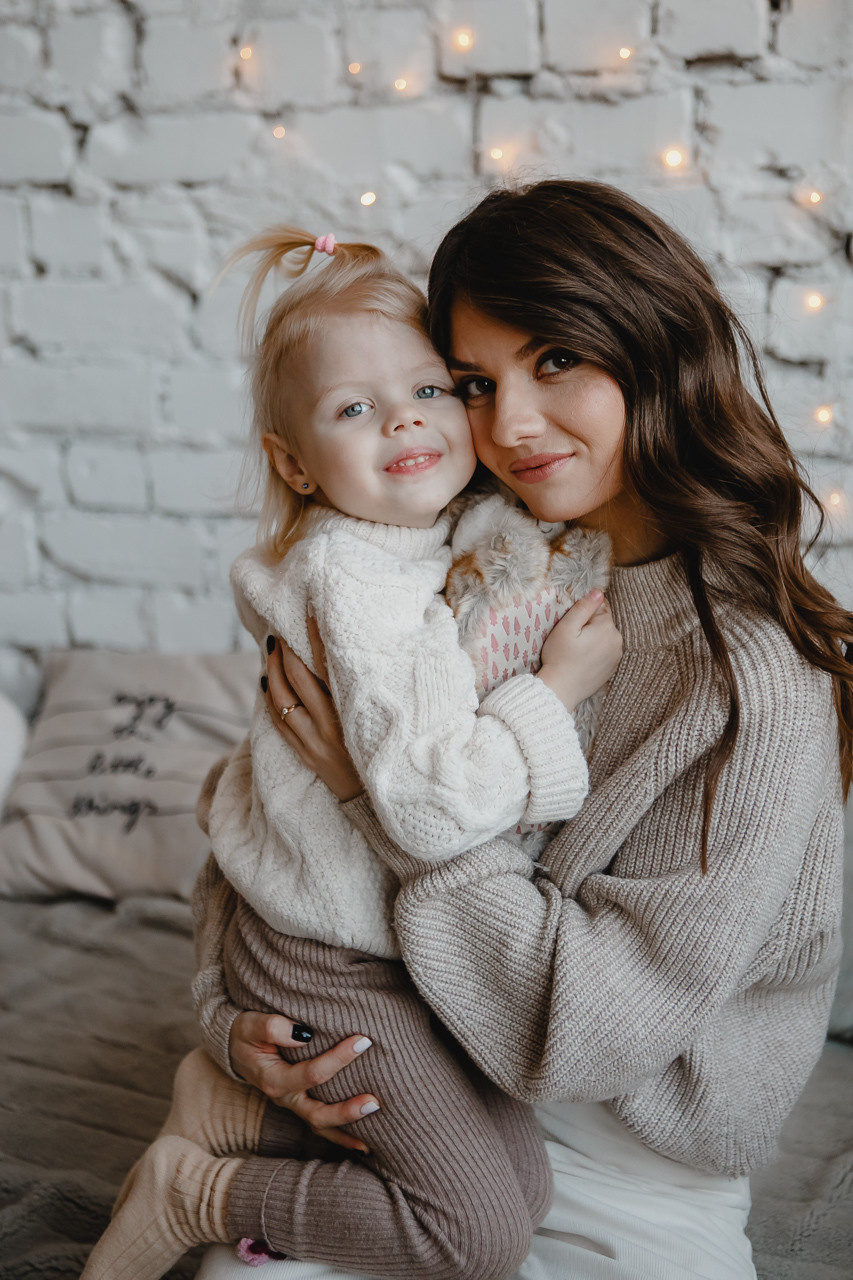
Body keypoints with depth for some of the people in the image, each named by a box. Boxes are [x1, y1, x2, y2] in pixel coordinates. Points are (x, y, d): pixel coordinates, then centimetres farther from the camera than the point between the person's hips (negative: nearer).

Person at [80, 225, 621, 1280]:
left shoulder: (467, 532, 1)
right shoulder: (354, 584, -27)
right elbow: (432, 806, -34)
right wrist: (560, 687, -24)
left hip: (404, 937, 9)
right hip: (336, 961, -9)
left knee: (521, 1180, 16)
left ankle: (245, 1104, 20)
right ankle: (197, 1194, 9)